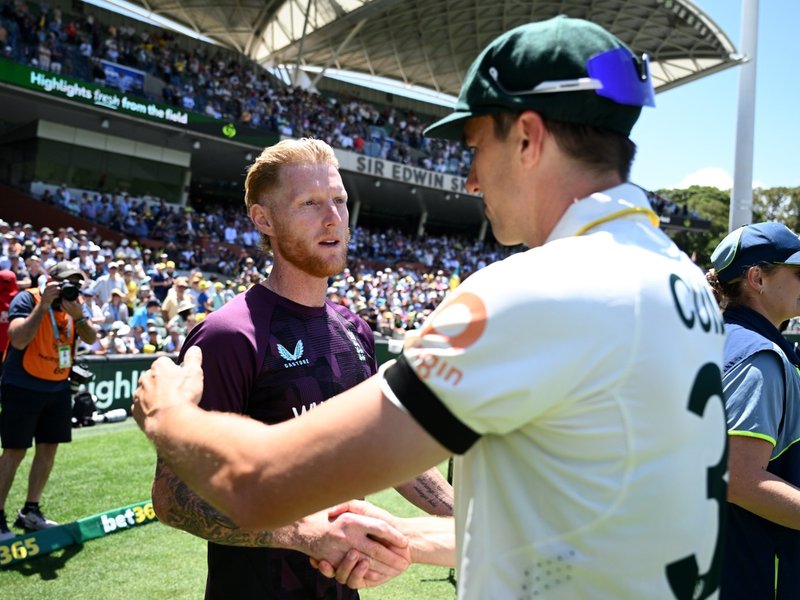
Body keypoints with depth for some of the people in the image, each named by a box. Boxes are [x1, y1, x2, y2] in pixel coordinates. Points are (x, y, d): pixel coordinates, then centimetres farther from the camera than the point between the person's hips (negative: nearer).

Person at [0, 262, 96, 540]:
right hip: (23, 387, -6)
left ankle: (30, 512, 22)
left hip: (58, 388, 6)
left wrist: (78, 315, -24)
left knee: (48, 449, 9)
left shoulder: (72, 303, 3)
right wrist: (44, 305, -28)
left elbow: (91, 339, -6)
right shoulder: (26, 299, -14)